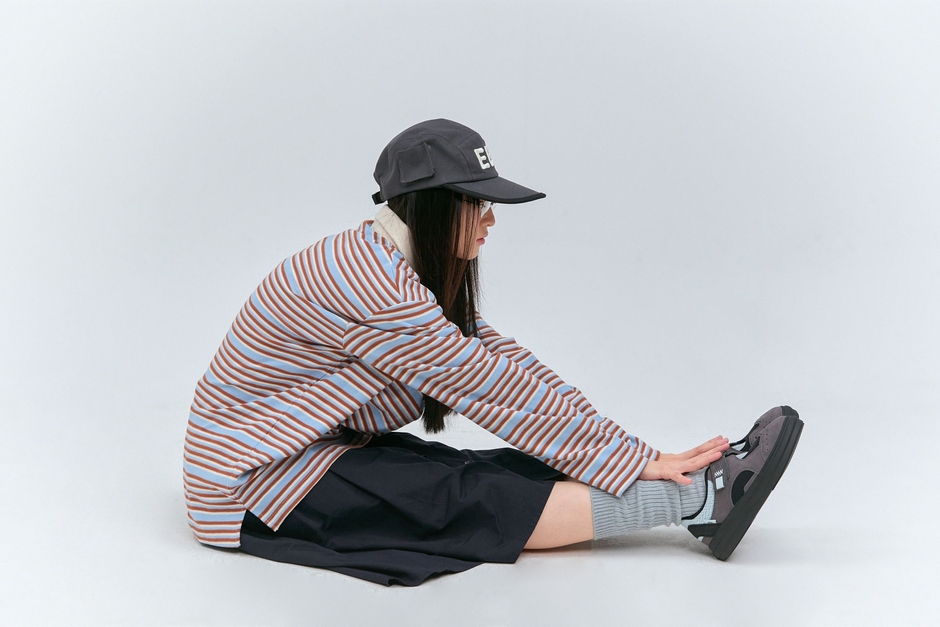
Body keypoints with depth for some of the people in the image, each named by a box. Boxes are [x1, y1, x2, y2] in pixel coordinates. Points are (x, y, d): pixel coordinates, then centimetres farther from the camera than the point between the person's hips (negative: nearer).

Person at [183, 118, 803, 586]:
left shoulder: (408, 273, 6)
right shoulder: (364, 279, -26)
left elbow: (507, 366, -1)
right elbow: (491, 389, -25)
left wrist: (638, 454, -9)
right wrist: (638, 461, -21)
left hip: (324, 449, 8)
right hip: (256, 480, -8)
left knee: (512, 469, -8)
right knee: (476, 500, -20)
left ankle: (701, 492, -10)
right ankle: (702, 495, -21)